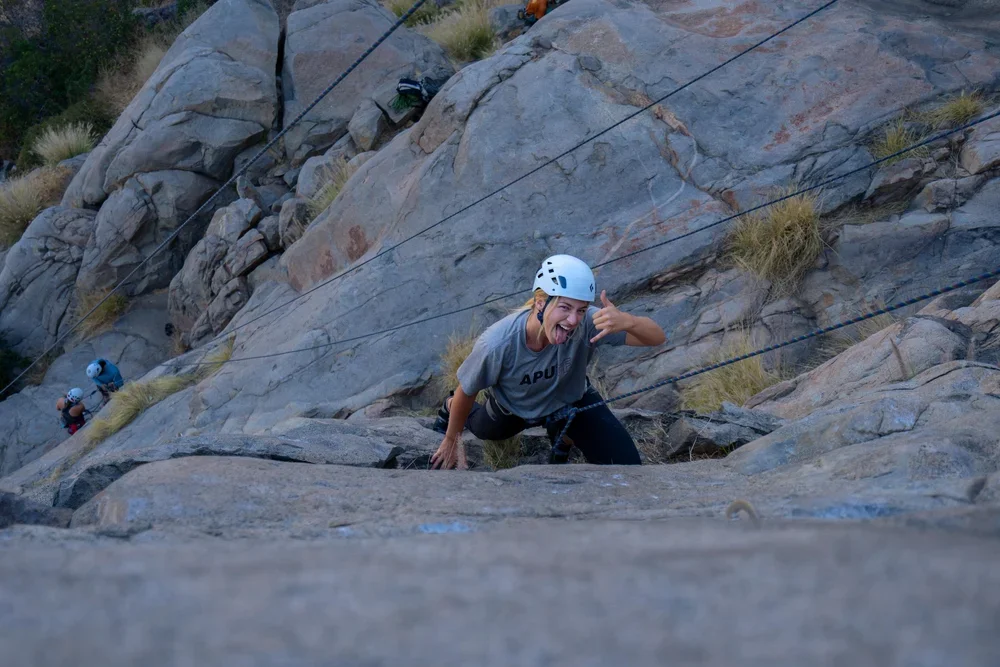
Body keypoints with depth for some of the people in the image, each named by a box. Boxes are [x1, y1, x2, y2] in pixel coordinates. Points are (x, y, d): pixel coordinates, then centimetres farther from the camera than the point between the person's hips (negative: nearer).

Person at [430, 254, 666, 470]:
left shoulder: (587, 323, -43)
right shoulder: (497, 344, -43)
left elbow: (657, 337, -46)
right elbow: (466, 391, -23)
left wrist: (626, 321, -69)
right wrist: (452, 441, -7)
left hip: (570, 399, 0)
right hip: (513, 407, 0)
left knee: (626, 464, -6)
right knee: (487, 431, 30)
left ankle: (563, 438, 23)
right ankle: (452, 408, 63)